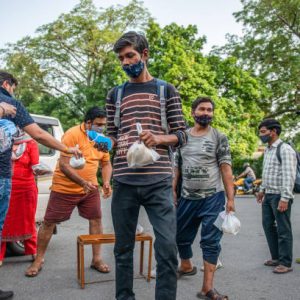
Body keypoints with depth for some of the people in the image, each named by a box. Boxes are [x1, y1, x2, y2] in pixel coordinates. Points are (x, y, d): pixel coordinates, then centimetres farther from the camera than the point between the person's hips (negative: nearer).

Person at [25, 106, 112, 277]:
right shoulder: (73, 134, -18)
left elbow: (106, 163, 10)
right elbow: (64, 165, -23)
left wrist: (106, 182, -8)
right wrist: (83, 182, -32)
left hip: (91, 188, 5)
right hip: (65, 188, -5)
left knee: (96, 220, 3)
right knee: (49, 223, 5)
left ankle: (97, 259, 18)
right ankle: (39, 260, 22)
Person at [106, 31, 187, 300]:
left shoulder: (166, 90, 10)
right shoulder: (115, 95, 16)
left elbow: (181, 135, 7)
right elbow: (112, 135, 18)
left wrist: (158, 138, -13)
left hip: (159, 182, -2)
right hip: (124, 181, 2)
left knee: (167, 247, -6)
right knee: (123, 247, 9)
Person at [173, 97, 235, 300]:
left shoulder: (219, 137, -2)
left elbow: (226, 169, -5)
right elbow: (177, 166, 10)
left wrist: (230, 198, -11)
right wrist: (173, 190, 3)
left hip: (213, 197, -3)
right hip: (187, 197, 4)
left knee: (211, 242, 1)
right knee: (181, 236, 15)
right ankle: (186, 266, 43)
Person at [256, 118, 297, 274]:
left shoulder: (285, 149, -13)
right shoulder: (267, 150, 14)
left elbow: (289, 176, -19)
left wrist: (285, 198, -23)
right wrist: (262, 189, 23)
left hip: (279, 196, -9)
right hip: (268, 195, 9)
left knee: (283, 230, 0)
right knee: (268, 225, 13)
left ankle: (286, 263, 11)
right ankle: (276, 257, 26)